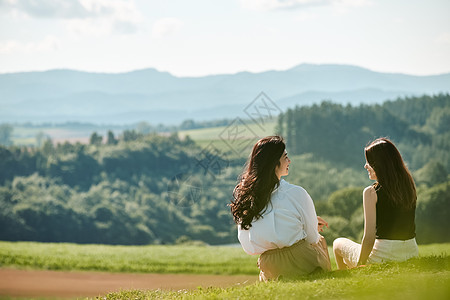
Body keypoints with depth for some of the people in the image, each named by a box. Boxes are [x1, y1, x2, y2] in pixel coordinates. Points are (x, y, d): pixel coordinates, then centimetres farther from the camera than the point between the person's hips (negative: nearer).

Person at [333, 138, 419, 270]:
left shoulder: (371, 193, -14)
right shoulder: (409, 186, 3)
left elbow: (369, 238, -15)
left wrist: (359, 265, -7)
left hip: (383, 256, -6)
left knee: (338, 244, 24)